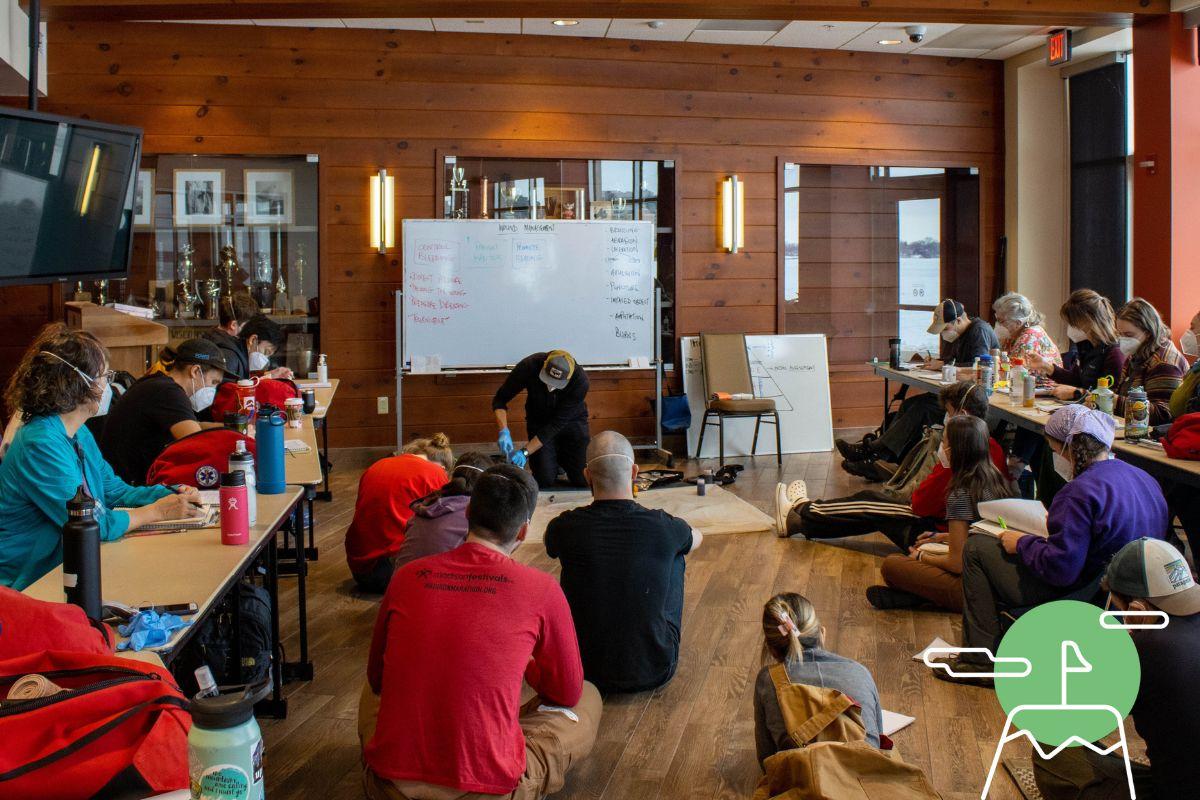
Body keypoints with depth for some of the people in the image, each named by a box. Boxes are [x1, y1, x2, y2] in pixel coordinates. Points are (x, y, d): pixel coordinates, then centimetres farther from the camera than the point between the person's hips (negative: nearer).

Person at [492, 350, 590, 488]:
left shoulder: (580, 381, -31)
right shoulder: (530, 366, -30)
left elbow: (557, 423, -28)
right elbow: (499, 400, -18)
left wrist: (525, 452, -33)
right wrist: (504, 431, -35)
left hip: (572, 420, 0)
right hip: (539, 422, 1)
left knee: (582, 479, -13)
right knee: (545, 480, -14)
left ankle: (562, 456, 19)